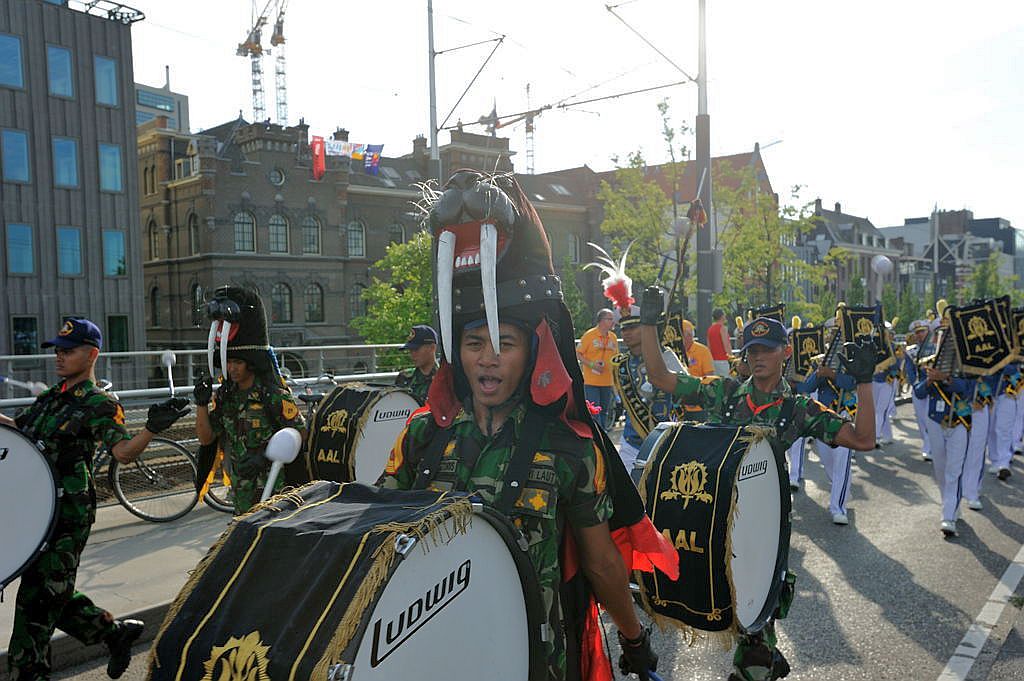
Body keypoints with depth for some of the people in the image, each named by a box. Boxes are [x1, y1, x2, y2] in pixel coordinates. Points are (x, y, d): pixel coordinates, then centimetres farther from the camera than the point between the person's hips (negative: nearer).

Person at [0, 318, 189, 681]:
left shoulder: (99, 404, -10)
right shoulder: (50, 398, 13)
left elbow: (123, 451, -21)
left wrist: (153, 427, -38)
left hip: (68, 515, -8)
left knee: (36, 600, -2)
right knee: (53, 596, 17)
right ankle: (117, 632, 31)